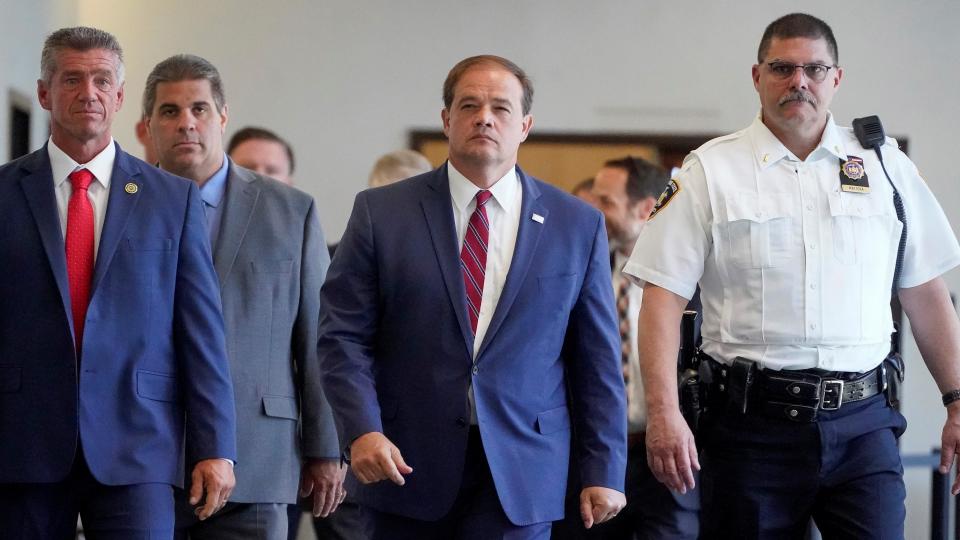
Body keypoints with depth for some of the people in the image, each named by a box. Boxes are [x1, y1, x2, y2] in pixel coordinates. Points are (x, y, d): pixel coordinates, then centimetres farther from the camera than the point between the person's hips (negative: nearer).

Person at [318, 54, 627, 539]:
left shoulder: (577, 225, 6)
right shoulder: (381, 212, 3)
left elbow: (597, 358, 7)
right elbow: (343, 336, 0)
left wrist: (604, 470, 3)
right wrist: (362, 430, -14)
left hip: (519, 474, 0)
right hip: (406, 463, 0)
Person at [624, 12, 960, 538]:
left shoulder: (884, 165, 10)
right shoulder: (710, 171, 3)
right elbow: (663, 297, -2)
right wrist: (663, 413, -12)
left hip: (862, 421, 2)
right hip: (752, 419, -1)